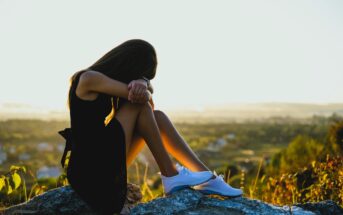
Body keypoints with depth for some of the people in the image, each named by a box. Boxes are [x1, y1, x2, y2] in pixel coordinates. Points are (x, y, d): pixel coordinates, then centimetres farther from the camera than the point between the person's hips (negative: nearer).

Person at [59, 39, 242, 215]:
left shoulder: (105, 79, 14)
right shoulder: (89, 78, -14)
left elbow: (146, 91, 2)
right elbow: (143, 98, -15)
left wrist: (142, 83, -20)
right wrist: (143, 86, 7)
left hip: (106, 165, 9)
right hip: (89, 171, -9)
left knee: (157, 116, 4)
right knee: (140, 104, -13)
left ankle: (205, 176, -1)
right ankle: (171, 175, -8)